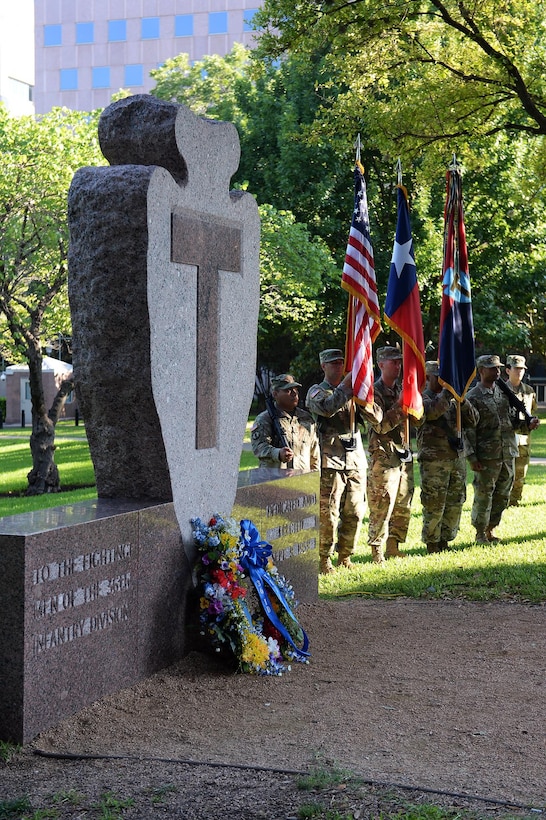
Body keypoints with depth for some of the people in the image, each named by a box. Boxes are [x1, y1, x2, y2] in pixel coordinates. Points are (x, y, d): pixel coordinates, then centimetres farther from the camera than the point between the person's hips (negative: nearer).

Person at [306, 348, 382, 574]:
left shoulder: (352, 391, 18)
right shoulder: (317, 391, 5)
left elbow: (375, 415, 5)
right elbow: (326, 408, -19)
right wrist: (346, 387, -20)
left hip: (356, 460, 5)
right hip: (330, 462, -5)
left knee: (354, 513, 6)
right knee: (328, 514, -7)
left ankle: (345, 557, 19)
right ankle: (324, 559, 3)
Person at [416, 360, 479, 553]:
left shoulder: (452, 399, 16)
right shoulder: (421, 397, -3)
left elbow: (473, 420, 8)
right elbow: (431, 412, -25)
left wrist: (462, 401, -7)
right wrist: (447, 392, -23)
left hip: (457, 458, 7)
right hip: (434, 460, -7)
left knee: (455, 504, 10)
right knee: (434, 506, -3)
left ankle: (445, 541, 21)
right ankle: (432, 544, 8)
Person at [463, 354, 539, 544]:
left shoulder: (504, 393, 13)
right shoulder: (472, 397, -7)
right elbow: (468, 430, -9)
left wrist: (527, 425, -1)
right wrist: (472, 457, -15)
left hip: (508, 454, 6)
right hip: (486, 456, -6)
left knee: (502, 495, 10)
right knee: (484, 495, 0)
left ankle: (491, 530, 22)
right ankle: (480, 533, 12)